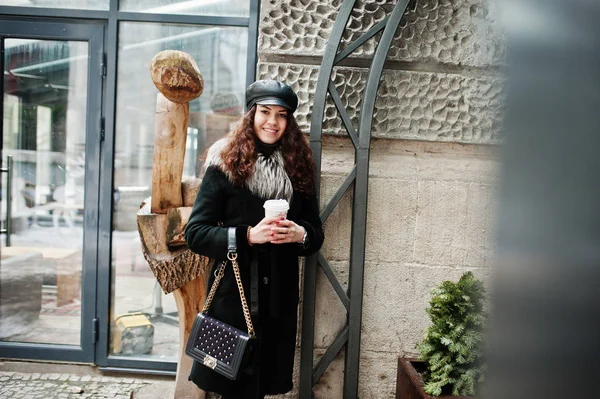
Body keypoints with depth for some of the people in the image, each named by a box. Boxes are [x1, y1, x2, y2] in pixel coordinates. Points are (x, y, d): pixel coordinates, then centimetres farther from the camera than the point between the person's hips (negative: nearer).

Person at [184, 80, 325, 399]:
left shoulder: (299, 169, 6)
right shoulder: (224, 165, -5)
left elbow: (317, 234, 9)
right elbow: (195, 233, -9)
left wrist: (300, 234, -14)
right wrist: (247, 236, -22)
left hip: (279, 299, 4)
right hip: (233, 296, -3)